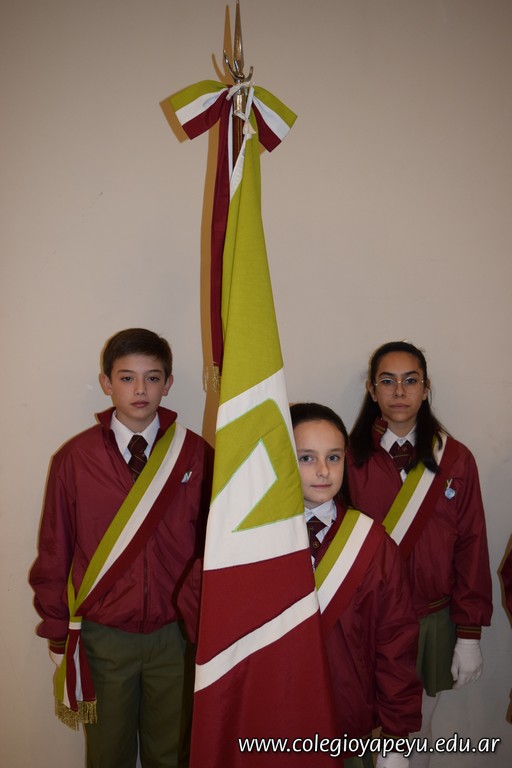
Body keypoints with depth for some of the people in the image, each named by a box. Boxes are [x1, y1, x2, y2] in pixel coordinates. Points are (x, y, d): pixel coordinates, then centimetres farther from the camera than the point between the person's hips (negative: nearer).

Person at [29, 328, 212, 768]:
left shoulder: (195, 455, -7)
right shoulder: (75, 458, -7)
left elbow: (211, 542, -1)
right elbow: (55, 549, 0)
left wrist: (199, 616, -8)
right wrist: (57, 627, 4)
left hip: (173, 632, 0)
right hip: (102, 636, 0)